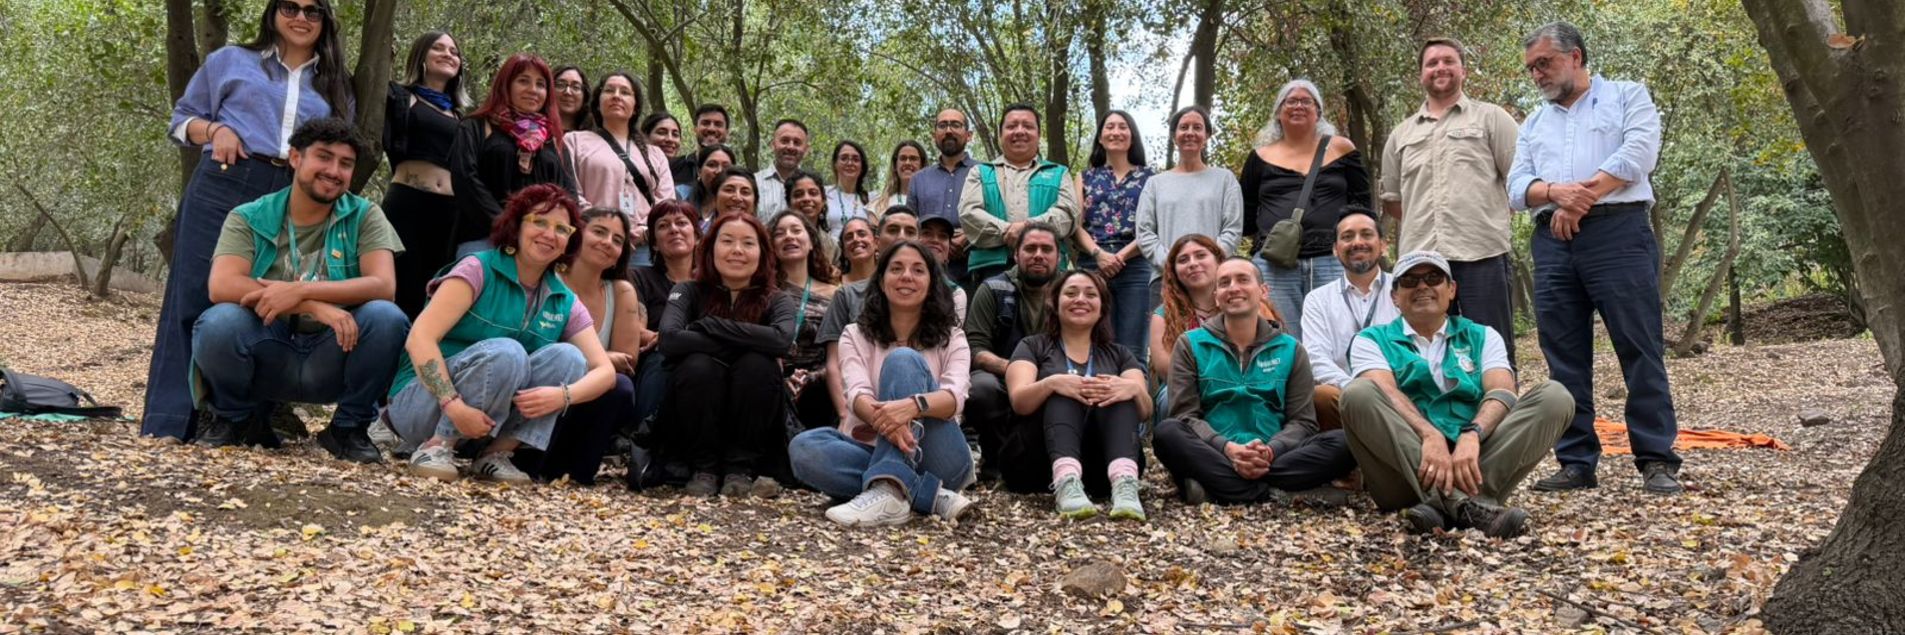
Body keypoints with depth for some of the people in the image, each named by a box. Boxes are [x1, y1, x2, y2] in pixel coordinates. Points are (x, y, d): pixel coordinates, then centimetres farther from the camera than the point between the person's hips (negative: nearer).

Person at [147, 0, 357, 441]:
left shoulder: (336, 86, 20)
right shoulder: (230, 61, 15)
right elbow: (182, 119, 17)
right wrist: (215, 129, -4)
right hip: (222, 188, -1)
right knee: (197, 297, -4)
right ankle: (172, 418, -1)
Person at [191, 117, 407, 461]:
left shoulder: (364, 217, 1)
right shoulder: (248, 218, 1)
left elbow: (383, 285, -15)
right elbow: (221, 286, -17)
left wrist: (300, 292, -27)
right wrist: (315, 306, -27)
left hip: (333, 359, 0)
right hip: (267, 358, 0)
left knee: (386, 317, -29)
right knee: (218, 322, -30)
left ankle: (349, 427, -3)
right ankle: (237, 419, 3)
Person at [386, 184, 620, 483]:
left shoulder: (565, 303, 5)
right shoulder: (479, 270, -10)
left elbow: (605, 371, -3)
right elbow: (420, 338, -20)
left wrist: (562, 395, -25)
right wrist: (454, 406, -32)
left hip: (491, 422, 5)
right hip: (423, 401, -5)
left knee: (567, 356, -16)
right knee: (505, 352, -30)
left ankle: (496, 453, -14)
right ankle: (437, 446, -18)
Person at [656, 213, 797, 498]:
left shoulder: (777, 301, -1)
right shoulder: (689, 292, -1)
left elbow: (782, 340, -26)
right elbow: (669, 340, -23)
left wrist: (709, 325, -20)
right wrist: (746, 342, -22)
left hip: (753, 430, 0)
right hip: (693, 429, 0)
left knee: (757, 364, -26)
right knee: (699, 365, -27)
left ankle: (741, 469, -14)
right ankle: (704, 469, -12)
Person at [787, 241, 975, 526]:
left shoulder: (951, 339, 8)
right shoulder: (856, 335, 9)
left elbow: (955, 397, -13)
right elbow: (857, 394, -11)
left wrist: (914, 405, -38)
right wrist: (883, 418, -37)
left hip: (938, 462, -1)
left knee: (903, 359, -22)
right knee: (804, 447, -29)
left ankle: (889, 492, -40)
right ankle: (932, 495, -31)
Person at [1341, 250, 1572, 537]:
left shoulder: (1482, 337, 21)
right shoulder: (1372, 340, 16)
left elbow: (1503, 393, 1)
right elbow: (1384, 393, -6)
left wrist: (1472, 435, -22)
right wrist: (1429, 435, -27)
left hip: (1473, 455, 2)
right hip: (1403, 462, -2)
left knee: (1554, 396, -15)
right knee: (1358, 393, -27)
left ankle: (1442, 503, -34)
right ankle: (1466, 504, -42)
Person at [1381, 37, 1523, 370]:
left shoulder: (1490, 118, 9)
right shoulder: (1402, 135, 20)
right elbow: (1391, 200, 24)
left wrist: (1482, 217, 3)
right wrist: (1425, 220, 13)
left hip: (1482, 255, -3)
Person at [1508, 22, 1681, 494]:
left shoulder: (1627, 96, 11)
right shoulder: (1533, 125, 23)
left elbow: (1638, 155, -6)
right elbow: (1517, 187, 11)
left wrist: (1580, 199, -9)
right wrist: (1555, 192, -11)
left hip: (1617, 232, -4)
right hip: (1553, 243, 5)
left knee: (1639, 349, -6)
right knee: (1565, 358, 2)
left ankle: (1657, 461, -3)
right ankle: (1576, 462, 7)